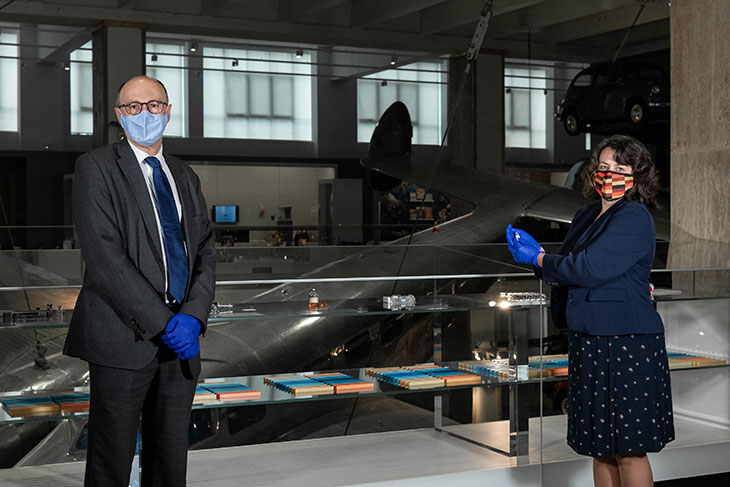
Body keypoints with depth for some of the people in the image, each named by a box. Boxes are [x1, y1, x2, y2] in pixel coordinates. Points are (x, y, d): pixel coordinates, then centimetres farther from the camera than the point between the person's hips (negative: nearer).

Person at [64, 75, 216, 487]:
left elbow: (206, 253, 11)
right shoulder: (96, 167, -1)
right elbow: (103, 256, -12)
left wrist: (192, 316, -8)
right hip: (124, 340, -5)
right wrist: (162, 322, -15)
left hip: (181, 343, 5)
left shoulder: (185, 177, 17)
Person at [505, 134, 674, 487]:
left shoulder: (634, 218, -12)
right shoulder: (586, 216, 15)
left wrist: (538, 258, -6)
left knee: (628, 451, -2)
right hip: (589, 343, 9)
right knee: (600, 448, 14)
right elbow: (566, 270, 21)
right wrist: (534, 250, 3)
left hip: (627, 345, -8)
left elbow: (587, 269, -20)